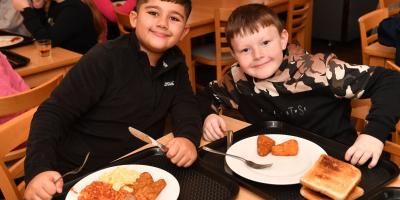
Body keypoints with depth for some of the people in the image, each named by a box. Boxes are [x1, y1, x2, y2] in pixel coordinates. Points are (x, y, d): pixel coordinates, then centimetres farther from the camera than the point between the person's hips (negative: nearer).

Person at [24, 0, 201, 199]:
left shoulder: (175, 62, 1)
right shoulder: (104, 58, -17)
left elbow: (185, 105, -3)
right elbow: (54, 113, -19)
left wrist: (188, 137, -26)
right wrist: (39, 168, -34)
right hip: (81, 176, -4)